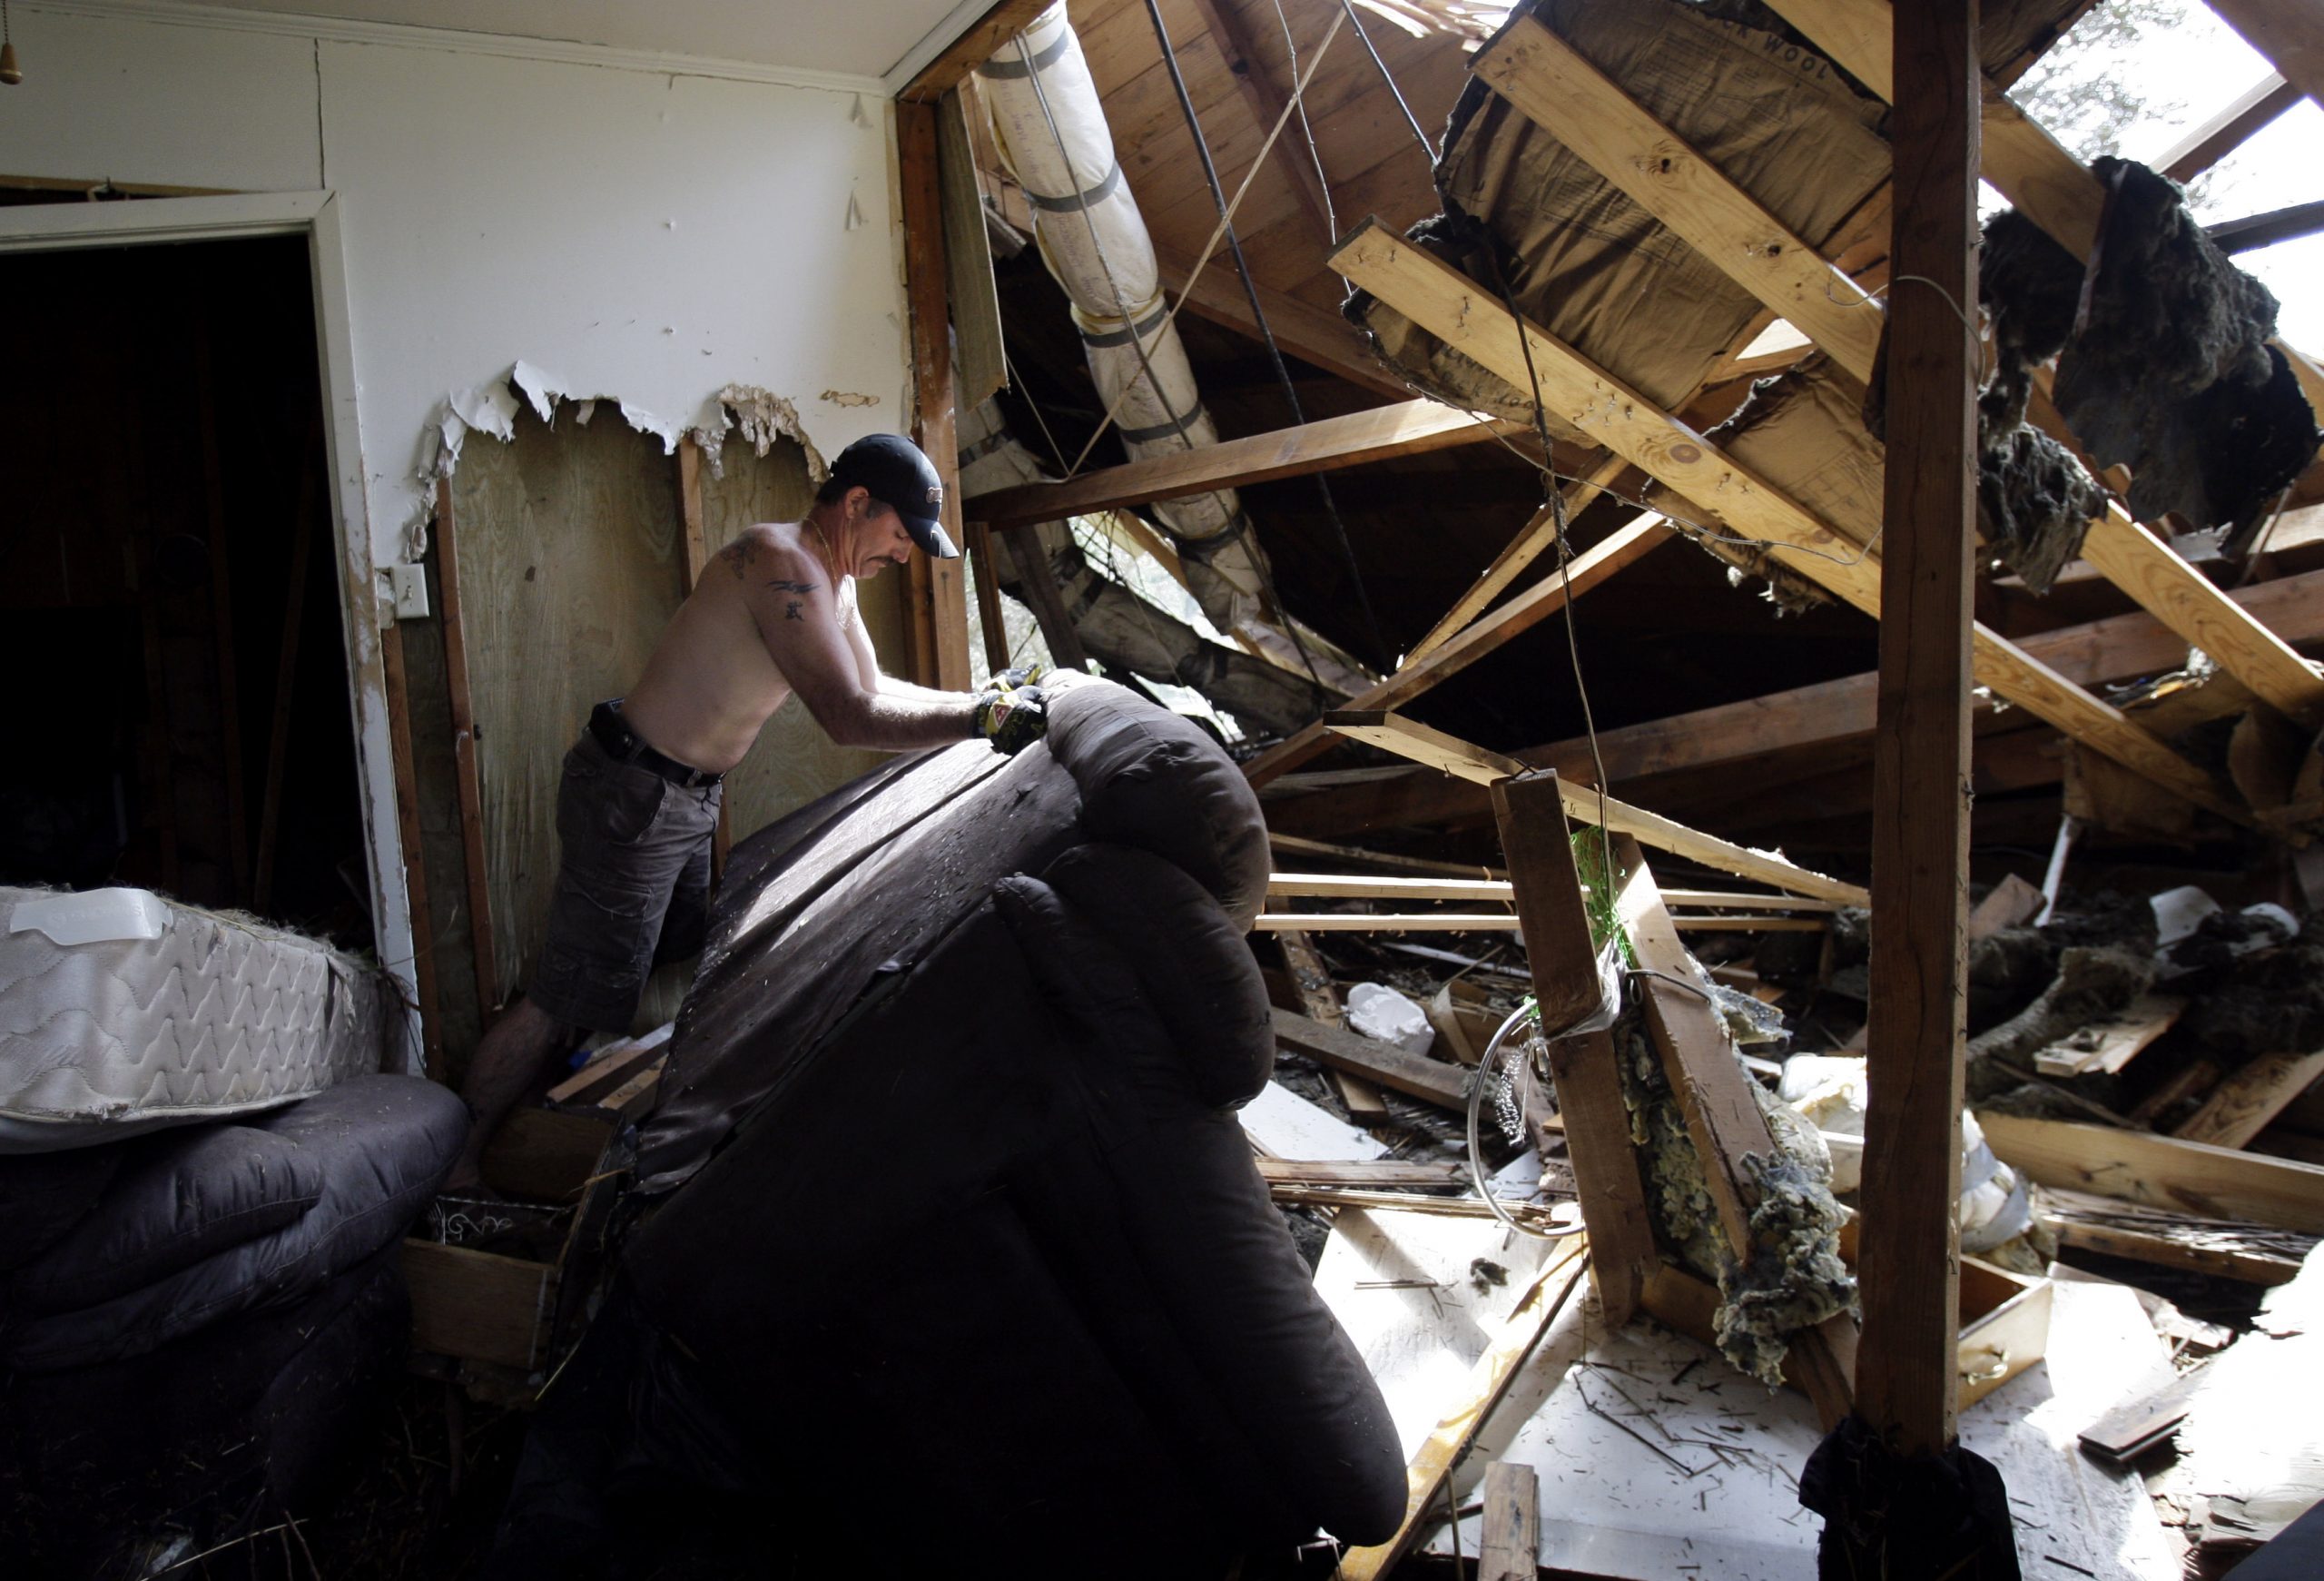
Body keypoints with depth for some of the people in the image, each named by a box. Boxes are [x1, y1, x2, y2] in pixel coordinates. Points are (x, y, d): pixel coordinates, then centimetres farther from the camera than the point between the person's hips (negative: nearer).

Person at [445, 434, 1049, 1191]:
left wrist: (978, 697, 8)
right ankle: (453, 1169, 9)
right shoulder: (781, 562, -23)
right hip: (634, 793, -10)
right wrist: (983, 718, -21)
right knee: (567, 1002, -4)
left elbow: (872, 688, 19)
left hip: (687, 797, 10)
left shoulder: (832, 579, 9)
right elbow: (850, 718, -28)